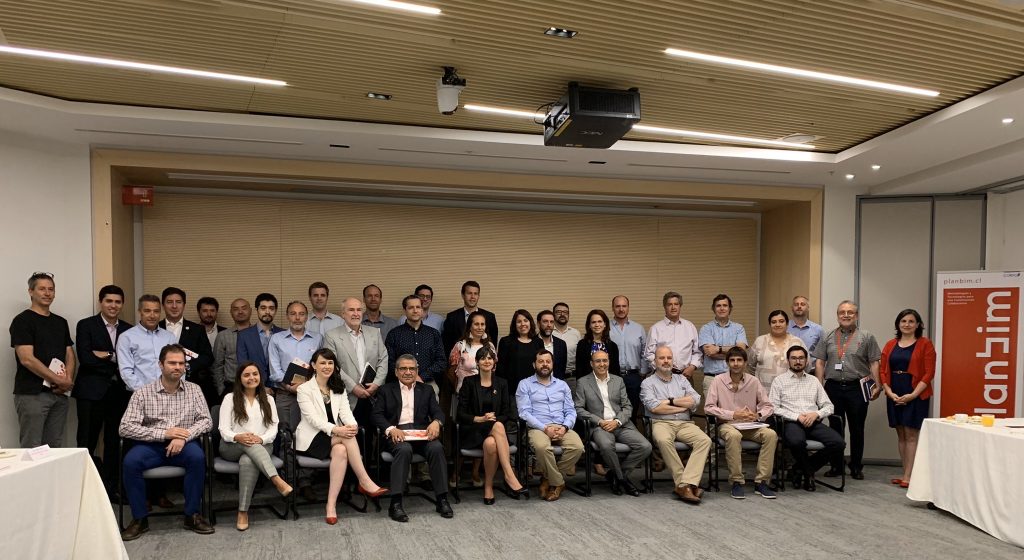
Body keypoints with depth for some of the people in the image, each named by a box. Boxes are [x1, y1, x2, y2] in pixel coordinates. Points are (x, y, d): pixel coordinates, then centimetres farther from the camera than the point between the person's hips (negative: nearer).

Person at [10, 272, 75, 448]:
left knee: (56, 447, 8)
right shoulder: (22, 321, -5)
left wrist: (68, 380, -5)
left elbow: (69, 354, 14)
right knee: (32, 449, -3)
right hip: (32, 394, -6)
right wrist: (60, 380, -11)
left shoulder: (61, 322, 15)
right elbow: (27, 359, -14)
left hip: (59, 394, 6)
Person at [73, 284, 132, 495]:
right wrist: (115, 364, -7)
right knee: (87, 443, 0)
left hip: (119, 392, 4)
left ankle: (110, 487, 19)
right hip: (92, 392, -3)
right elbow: (85, 358, -10)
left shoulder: (128, 330, 11)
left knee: (114, 443, 9)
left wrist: (107, 356, -8)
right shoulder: (86, 325, 1)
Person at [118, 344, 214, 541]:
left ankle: (192, 515, -15)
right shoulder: (142, 392, 0)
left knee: (197, 457, -31)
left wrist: (184, 436, -19)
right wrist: (163, 433, -16)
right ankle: (139, 518, -10)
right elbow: (125, 427, -8)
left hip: (183, 444, 0)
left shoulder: (193, 390, 6)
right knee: (130, 461, -30)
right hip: (151, 445, 0)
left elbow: (206, 420, 1)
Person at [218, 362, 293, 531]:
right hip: (232, 447, 0)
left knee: (247, 461, -37)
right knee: (247, 443, -38)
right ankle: (277, 480, -51)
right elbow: (223, 429, 0)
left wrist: (261, 439, -16)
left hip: (261, 446, 1)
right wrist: (238, 437, -23)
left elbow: (273, 428, 7)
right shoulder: (230, 398, 9)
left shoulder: (268, 399, 16)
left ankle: (243, 512, -37)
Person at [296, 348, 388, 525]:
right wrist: (336, 430, -32)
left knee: (341, 451, -32)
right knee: (347, 437, -32)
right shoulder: (304, 389, -2)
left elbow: (345, 412, 0)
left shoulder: (339, 388, 15)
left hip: (335, 437, 5)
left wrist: (352, 425, -25)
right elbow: (313, 418, -15)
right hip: (312, 439, -5)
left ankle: (331, 505, -31)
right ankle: (365, 482, -29)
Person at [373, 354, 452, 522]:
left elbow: (437, 412, 10)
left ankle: (442, 499, -19)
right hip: (396, 433, -2)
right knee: (404, 450, -35)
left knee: (436, 448, -29)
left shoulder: (426, 390, 21)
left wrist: (436, 422, -15)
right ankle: (395, 503, -31)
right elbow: (377, 415, 4)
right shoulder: (387, 390, 16)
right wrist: (391, 429, -16)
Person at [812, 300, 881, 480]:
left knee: (857, 430, 5)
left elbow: (874, 363, 1)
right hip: (833, 387, 2)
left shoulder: (866, 337, 4)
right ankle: (836, 466, 17)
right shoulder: (828, 338, 9)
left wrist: (877, 385, -8)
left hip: (857, 388, -2)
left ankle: (856, 467, 17)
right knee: (835, 429, 8)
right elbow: (820, 363, 7)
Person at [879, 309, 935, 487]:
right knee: (901, 435, 9)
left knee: (911, 435, -4)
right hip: (894, 396, 5)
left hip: (916, 396, -5)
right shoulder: (890, 345, 10)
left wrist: (912, 395, -15)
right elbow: (882, 371, 8)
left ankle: (908, 476, -1)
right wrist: (889, 392, -6)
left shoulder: (925, 344, -2)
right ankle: (906, 474, 17)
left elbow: (929, 373, -8)